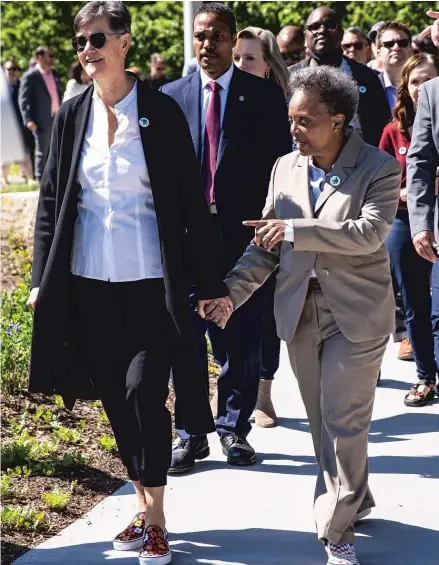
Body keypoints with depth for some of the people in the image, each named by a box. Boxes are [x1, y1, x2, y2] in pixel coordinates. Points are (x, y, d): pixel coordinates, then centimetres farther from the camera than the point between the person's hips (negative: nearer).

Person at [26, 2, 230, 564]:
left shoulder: (160, 111, -5)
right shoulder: (72, 115, 4)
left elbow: (190, 201, -4)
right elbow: (51, 199, 10)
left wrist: (211, 282, -4)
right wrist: (43, 279, 7)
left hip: (150, 280, -4)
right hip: (89, 280, 4)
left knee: (144, 394, -9)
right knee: (115, 397, 8)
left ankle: (155, 520, 4)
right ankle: (142, 506, 22)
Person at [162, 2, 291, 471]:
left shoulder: (264, 95, 2)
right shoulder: (171, 97, 6)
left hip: (245, 236, -1)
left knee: (243, 340, 6)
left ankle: (234, 428, 20)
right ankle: (190, 435, 13)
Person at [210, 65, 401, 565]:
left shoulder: (379, 169, -9)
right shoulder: (285, 168, 6)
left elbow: (368, 233, -23)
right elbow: (266, 246, 8)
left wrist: (295, 230, -24)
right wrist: (232, 292, -5)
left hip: (356, 315, -5)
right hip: (300, 313, 5)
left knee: (344, 423, -4)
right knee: (322, 423, 14)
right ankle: (353, 499, 34)